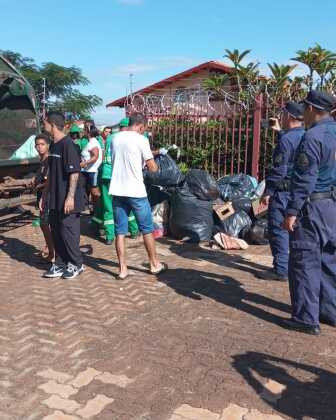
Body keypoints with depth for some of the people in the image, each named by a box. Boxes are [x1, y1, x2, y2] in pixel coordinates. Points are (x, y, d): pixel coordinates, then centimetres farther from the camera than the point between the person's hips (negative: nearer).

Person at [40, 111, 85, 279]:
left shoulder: (67, 144, -15)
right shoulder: (53, 145, 12)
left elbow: (74, 172, -19)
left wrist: (70, 197, -22)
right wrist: (45, 195, 20)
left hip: (67, 200, -8)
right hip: (55, 199, 9)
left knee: (68, 232, 0)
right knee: (56, 232, 12)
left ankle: (76, 264, 16)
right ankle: (60, 265, 24)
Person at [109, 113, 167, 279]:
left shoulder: (115, 138, 8)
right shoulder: (141, 140, -9)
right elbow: (153, 168, -8)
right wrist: (151, 161, 14)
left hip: (118, 191, 5)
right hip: (136, 191, -5)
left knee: (120, 232, 7)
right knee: (147, 230, 10)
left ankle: (122, 269, 9)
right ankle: (155, 265, 22)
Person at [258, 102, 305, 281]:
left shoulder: (286, 139, -18)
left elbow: (279, 170, -19)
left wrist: (268, 192, -11)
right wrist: (279, 131, 33)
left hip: (284, 191, -9)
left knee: (279, 230, -1)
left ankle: (281, 270, 4)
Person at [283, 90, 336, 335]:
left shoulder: (313, 136, -16)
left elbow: (305, 178, -19)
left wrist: (292, 211, -16)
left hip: (313, 205, -8)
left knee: (305, 260, -1)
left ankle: (306, 318, 5)